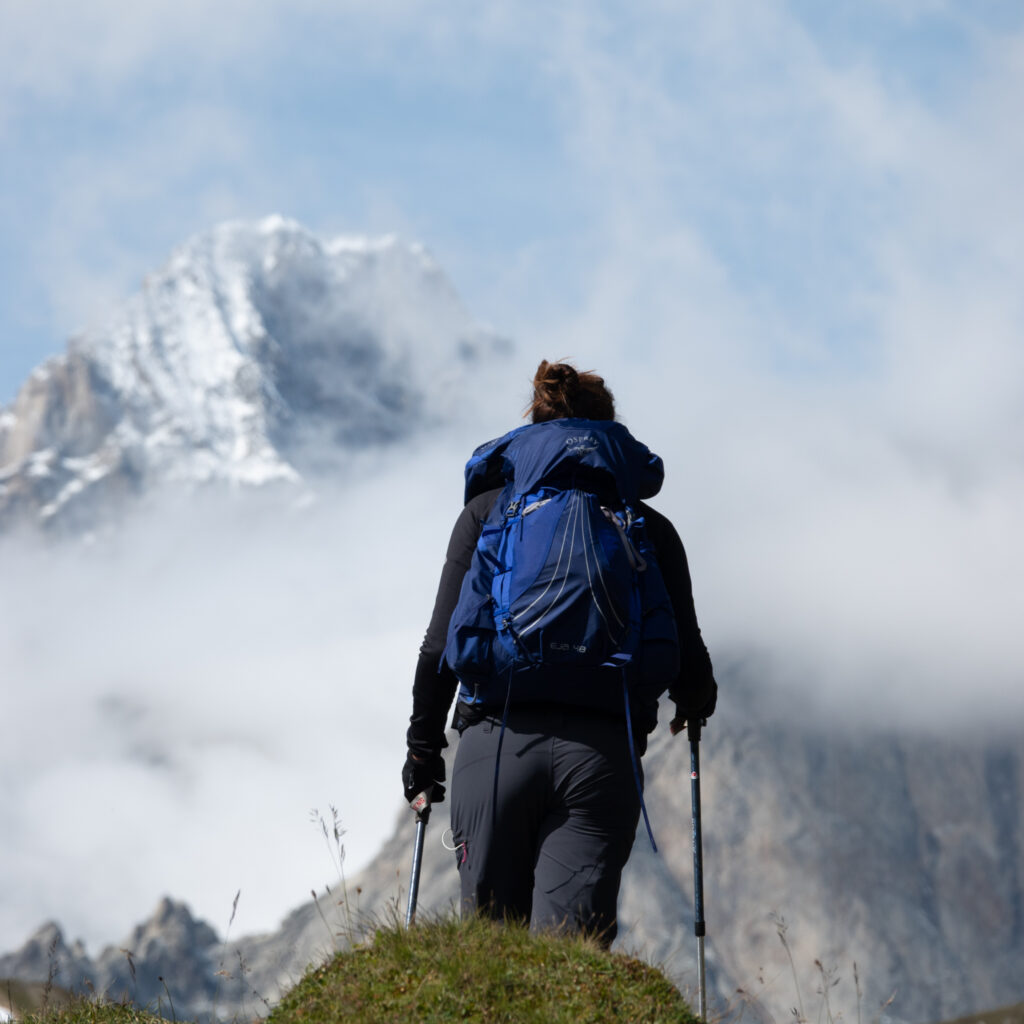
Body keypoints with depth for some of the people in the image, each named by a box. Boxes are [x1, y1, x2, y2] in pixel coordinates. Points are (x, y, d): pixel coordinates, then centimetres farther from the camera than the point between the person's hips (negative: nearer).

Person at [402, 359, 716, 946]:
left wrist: (424, 744, 18)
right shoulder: (649, 528, 12)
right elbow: (686, 661, 9)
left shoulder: (488, 510, 12)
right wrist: (696, 701, 31)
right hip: (602, 754, 0)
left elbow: (443, 645, 7)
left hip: (495, 743, 0)